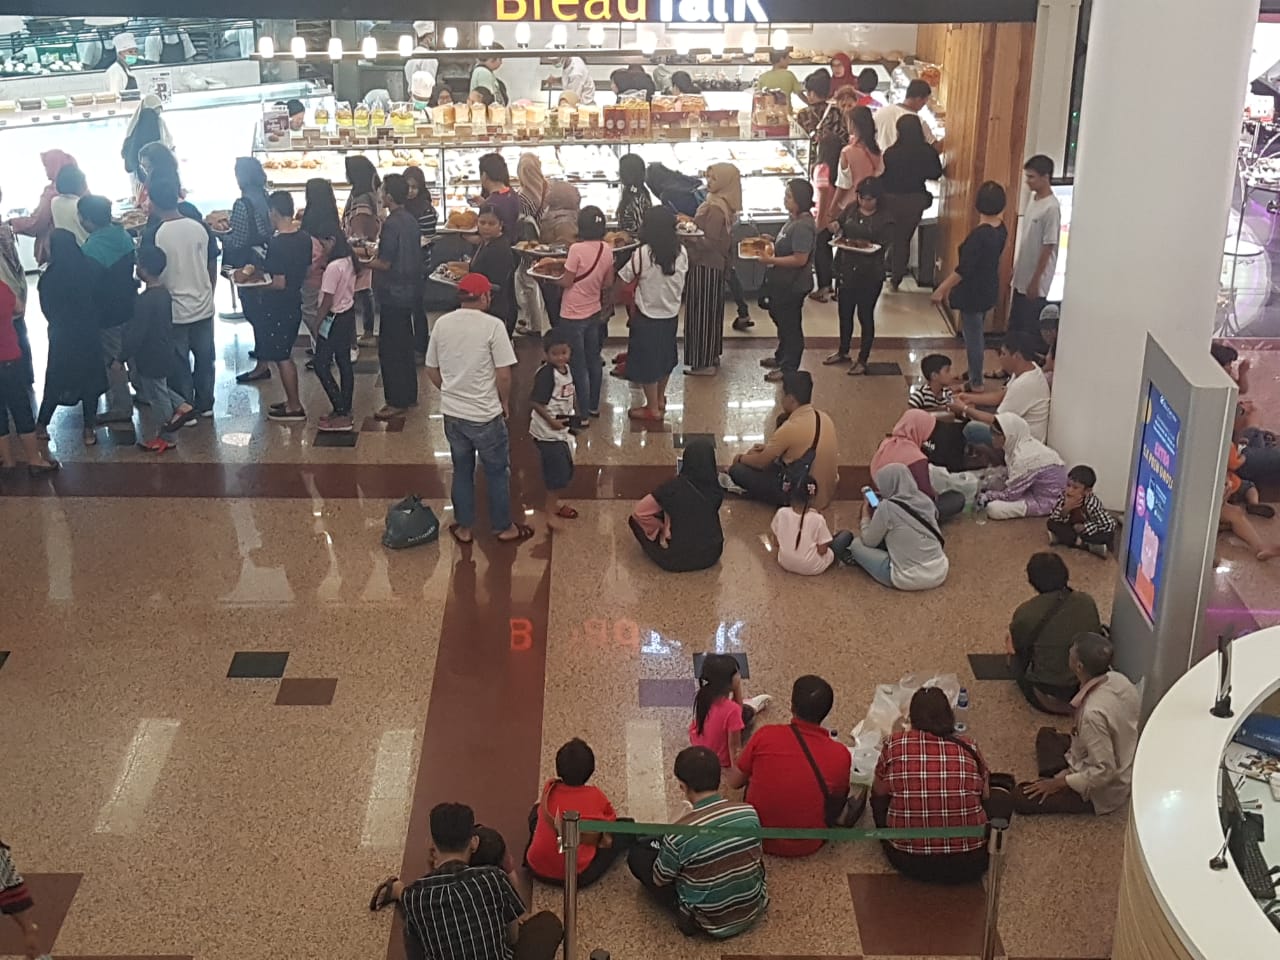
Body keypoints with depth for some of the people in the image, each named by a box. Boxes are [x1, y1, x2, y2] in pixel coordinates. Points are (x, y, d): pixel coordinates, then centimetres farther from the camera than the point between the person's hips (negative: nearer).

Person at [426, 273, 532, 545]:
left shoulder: (442, 323, -1)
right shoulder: (493, 325, -16)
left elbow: (431, 370, 6)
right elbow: (504, 374, -16)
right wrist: (505, 402, 1)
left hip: (452, 413, 5)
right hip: (485, 415, -5)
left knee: (462, 470, 19)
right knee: (498, 472, 13)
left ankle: (463, 528, 28)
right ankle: (504, 528, 24)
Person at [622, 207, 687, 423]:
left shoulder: (643, 254, -22)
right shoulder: (681, 252, -7)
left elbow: (624, 279, -13)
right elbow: (682, 280, 4)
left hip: (647, 317, -5)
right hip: (671, 314, 5)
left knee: (647, 362, 8)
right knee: (665, 356, 23)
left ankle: (653, 409, 16)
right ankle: (660, 400, 38)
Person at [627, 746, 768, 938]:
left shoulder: (680, 833, -27)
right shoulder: (749, 813, -14)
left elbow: (660, 880, -9)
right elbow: (758, 860, 5)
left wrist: (664, 847, 12)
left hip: (712, 924, -4)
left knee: (638, 855, 8)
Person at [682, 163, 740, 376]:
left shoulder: (716, 209, -21)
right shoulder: (721, 204, 8)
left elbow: (709, 242, -23)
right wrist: (692, 223, 9)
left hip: (705, 267, -10)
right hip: (714, 264, 10)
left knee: (702, 311, -2)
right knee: (711, 310, 17)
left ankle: (703, 362, 5)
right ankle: (711, 356, 28)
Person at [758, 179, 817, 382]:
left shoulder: (803, 227, -26)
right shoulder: (794, 220, 6)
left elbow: (800, 259, -28)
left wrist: (771, 260, -23)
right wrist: (771, 244, 6)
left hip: (793, 286, -10)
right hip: (782, 283, 10)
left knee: (790, 325, 4)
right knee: (781, 320, 24)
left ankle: (788, 368, 16)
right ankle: (781, 357, 41)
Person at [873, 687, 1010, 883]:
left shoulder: (895, 744, -5)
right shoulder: (968, 747, -2)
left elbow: (879, 791, 7)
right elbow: (985, 795, 11)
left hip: (908, 863, 0)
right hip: (968, 866, 0)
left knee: (880, 796, 26)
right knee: (1001, 799, 25)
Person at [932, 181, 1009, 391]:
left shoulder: (979, 235, -27)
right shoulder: (1001, 229, -2)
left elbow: (963, 270, -24)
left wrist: (941, 290, -18)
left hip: (973, 293, -9)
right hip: (988, 290, 9)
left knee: (973, 336, 3)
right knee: (977, 334, 23)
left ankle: (976, 384, 14)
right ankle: (973, 374, 38)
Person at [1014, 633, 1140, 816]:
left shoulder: (1093, 713, -37)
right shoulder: (1119, 679, -14)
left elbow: (1104, 771, -29)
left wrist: (1060, 782, -18)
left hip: (1104, 792, -8)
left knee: (1020, 798, -6)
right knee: (1046, 735, 20)